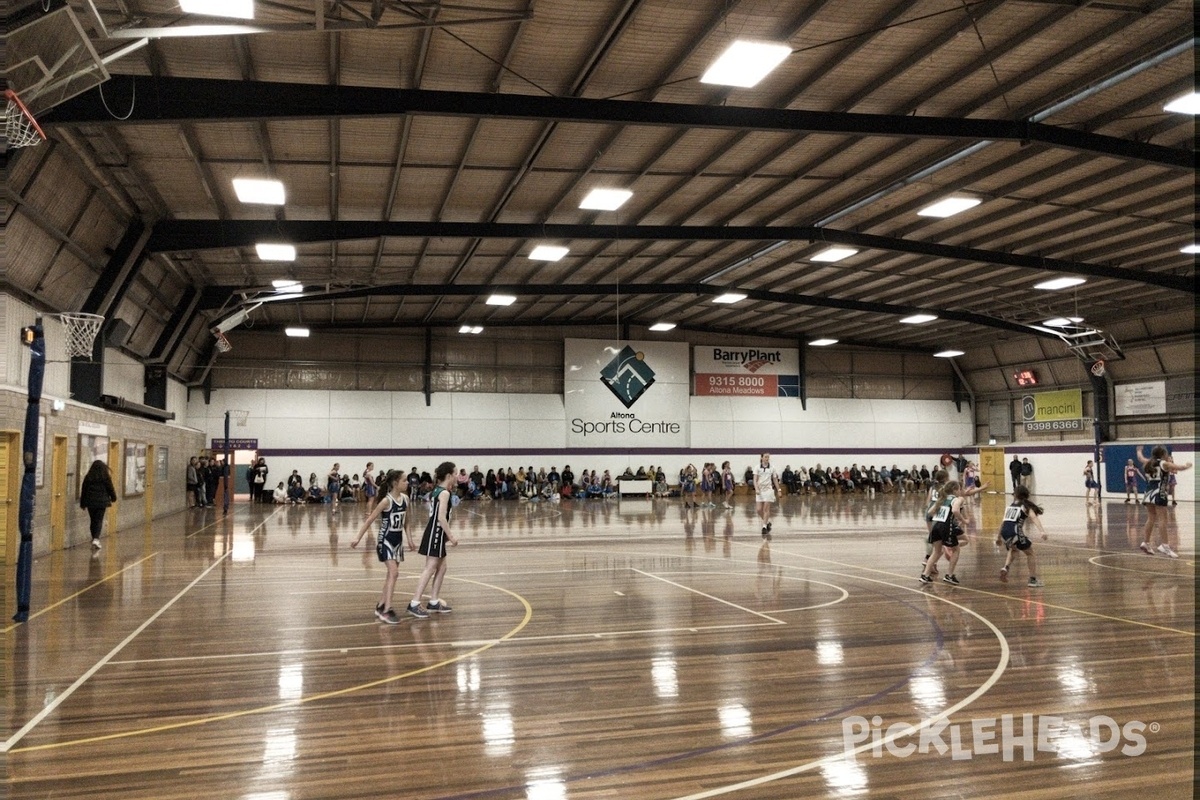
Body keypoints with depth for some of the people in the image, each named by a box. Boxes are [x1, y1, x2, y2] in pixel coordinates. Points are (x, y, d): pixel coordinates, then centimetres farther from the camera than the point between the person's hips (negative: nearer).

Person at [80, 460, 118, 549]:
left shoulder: (88, 477, 3)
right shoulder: (106, 477, -3)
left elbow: (83, 491, 6)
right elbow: (110, 489, 4)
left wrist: (82, 503, 13)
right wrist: (113, 498, 21)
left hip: (90, 502, 2)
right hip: (102, 502, -2)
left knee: (93, 521, 12)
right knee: (99, 521, -1)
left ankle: (94, 539, 17)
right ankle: (96, 539, -19)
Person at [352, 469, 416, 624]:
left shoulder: (405, 498, 2)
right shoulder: (386, 501, -18)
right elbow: (370, 520, -14)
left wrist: (410, 540, 11)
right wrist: (358, 537, -17)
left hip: (398, 540, 7)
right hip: (385, 540, -7)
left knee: (391, 574, 12)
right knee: (394, 573, -16)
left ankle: (381, 606, 24)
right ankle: (386, 610, -14)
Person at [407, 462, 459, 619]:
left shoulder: (437, 490, 13)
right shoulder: (444, 493, -15)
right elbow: (441, 517, -21)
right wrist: (451, 536, -17)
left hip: (435, 533, 10)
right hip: (436, 534, -10)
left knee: (441, 568, 15)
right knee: (429, 570, -9)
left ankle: (434, 602, 21)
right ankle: (414, 604, -9)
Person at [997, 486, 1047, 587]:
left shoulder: (1009, 507, 24)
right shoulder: (1025, 506, 11)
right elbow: (1034, 518, -8)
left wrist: (999, 536, 42)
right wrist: (1042, 531, -21)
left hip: (1004, 533, 5)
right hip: (1015, 532, -5)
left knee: (1013, 550, 35)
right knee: (1030, 553, 16)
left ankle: (1005, 568, 12)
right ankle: (1033, 580, 13)